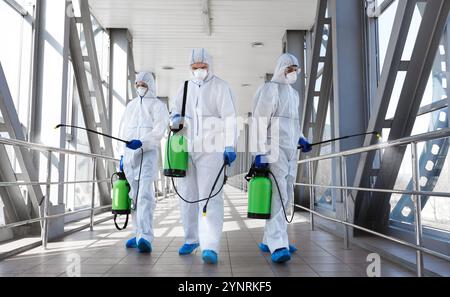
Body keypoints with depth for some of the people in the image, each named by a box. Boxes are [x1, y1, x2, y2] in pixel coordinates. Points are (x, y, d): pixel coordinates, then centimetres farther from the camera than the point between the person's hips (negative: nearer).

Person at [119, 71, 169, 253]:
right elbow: (123, 129, 23)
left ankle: (145, 238, -24)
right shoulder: (131, 105, 22)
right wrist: (122, 155, 18)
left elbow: (159, 130, -11)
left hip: (148, 153, -6)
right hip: (129, 153, 6)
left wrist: (141, 142, -26)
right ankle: (138, 234, 17)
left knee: (145, 194, -18)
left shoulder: (158, 105, 4)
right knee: (134, 196, 9)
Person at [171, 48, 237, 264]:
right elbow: (175, 110, 24)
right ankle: (191, 239, 24)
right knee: (187, 195, 10)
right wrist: (175, 119, -1)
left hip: (211, 149, -5)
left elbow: (229, 118, -8)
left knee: (209, 197, -12)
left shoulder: (220, 87, 0)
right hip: (187, 149, 6)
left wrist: (230, 147, -19)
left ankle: (210, 247, -13)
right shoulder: (185, 88, 16)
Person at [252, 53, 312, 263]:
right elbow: (260, 122, -13)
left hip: (290, 151, 9)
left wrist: (301, 139, 11)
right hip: (274, 149, -9)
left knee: (286, 197, 7)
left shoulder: (294, 94, 21)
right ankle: (278, 246, -19)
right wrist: (259, 152, -21)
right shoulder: (270, 89, -4)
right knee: (277, 196, -17)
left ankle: (268, 241, 16)